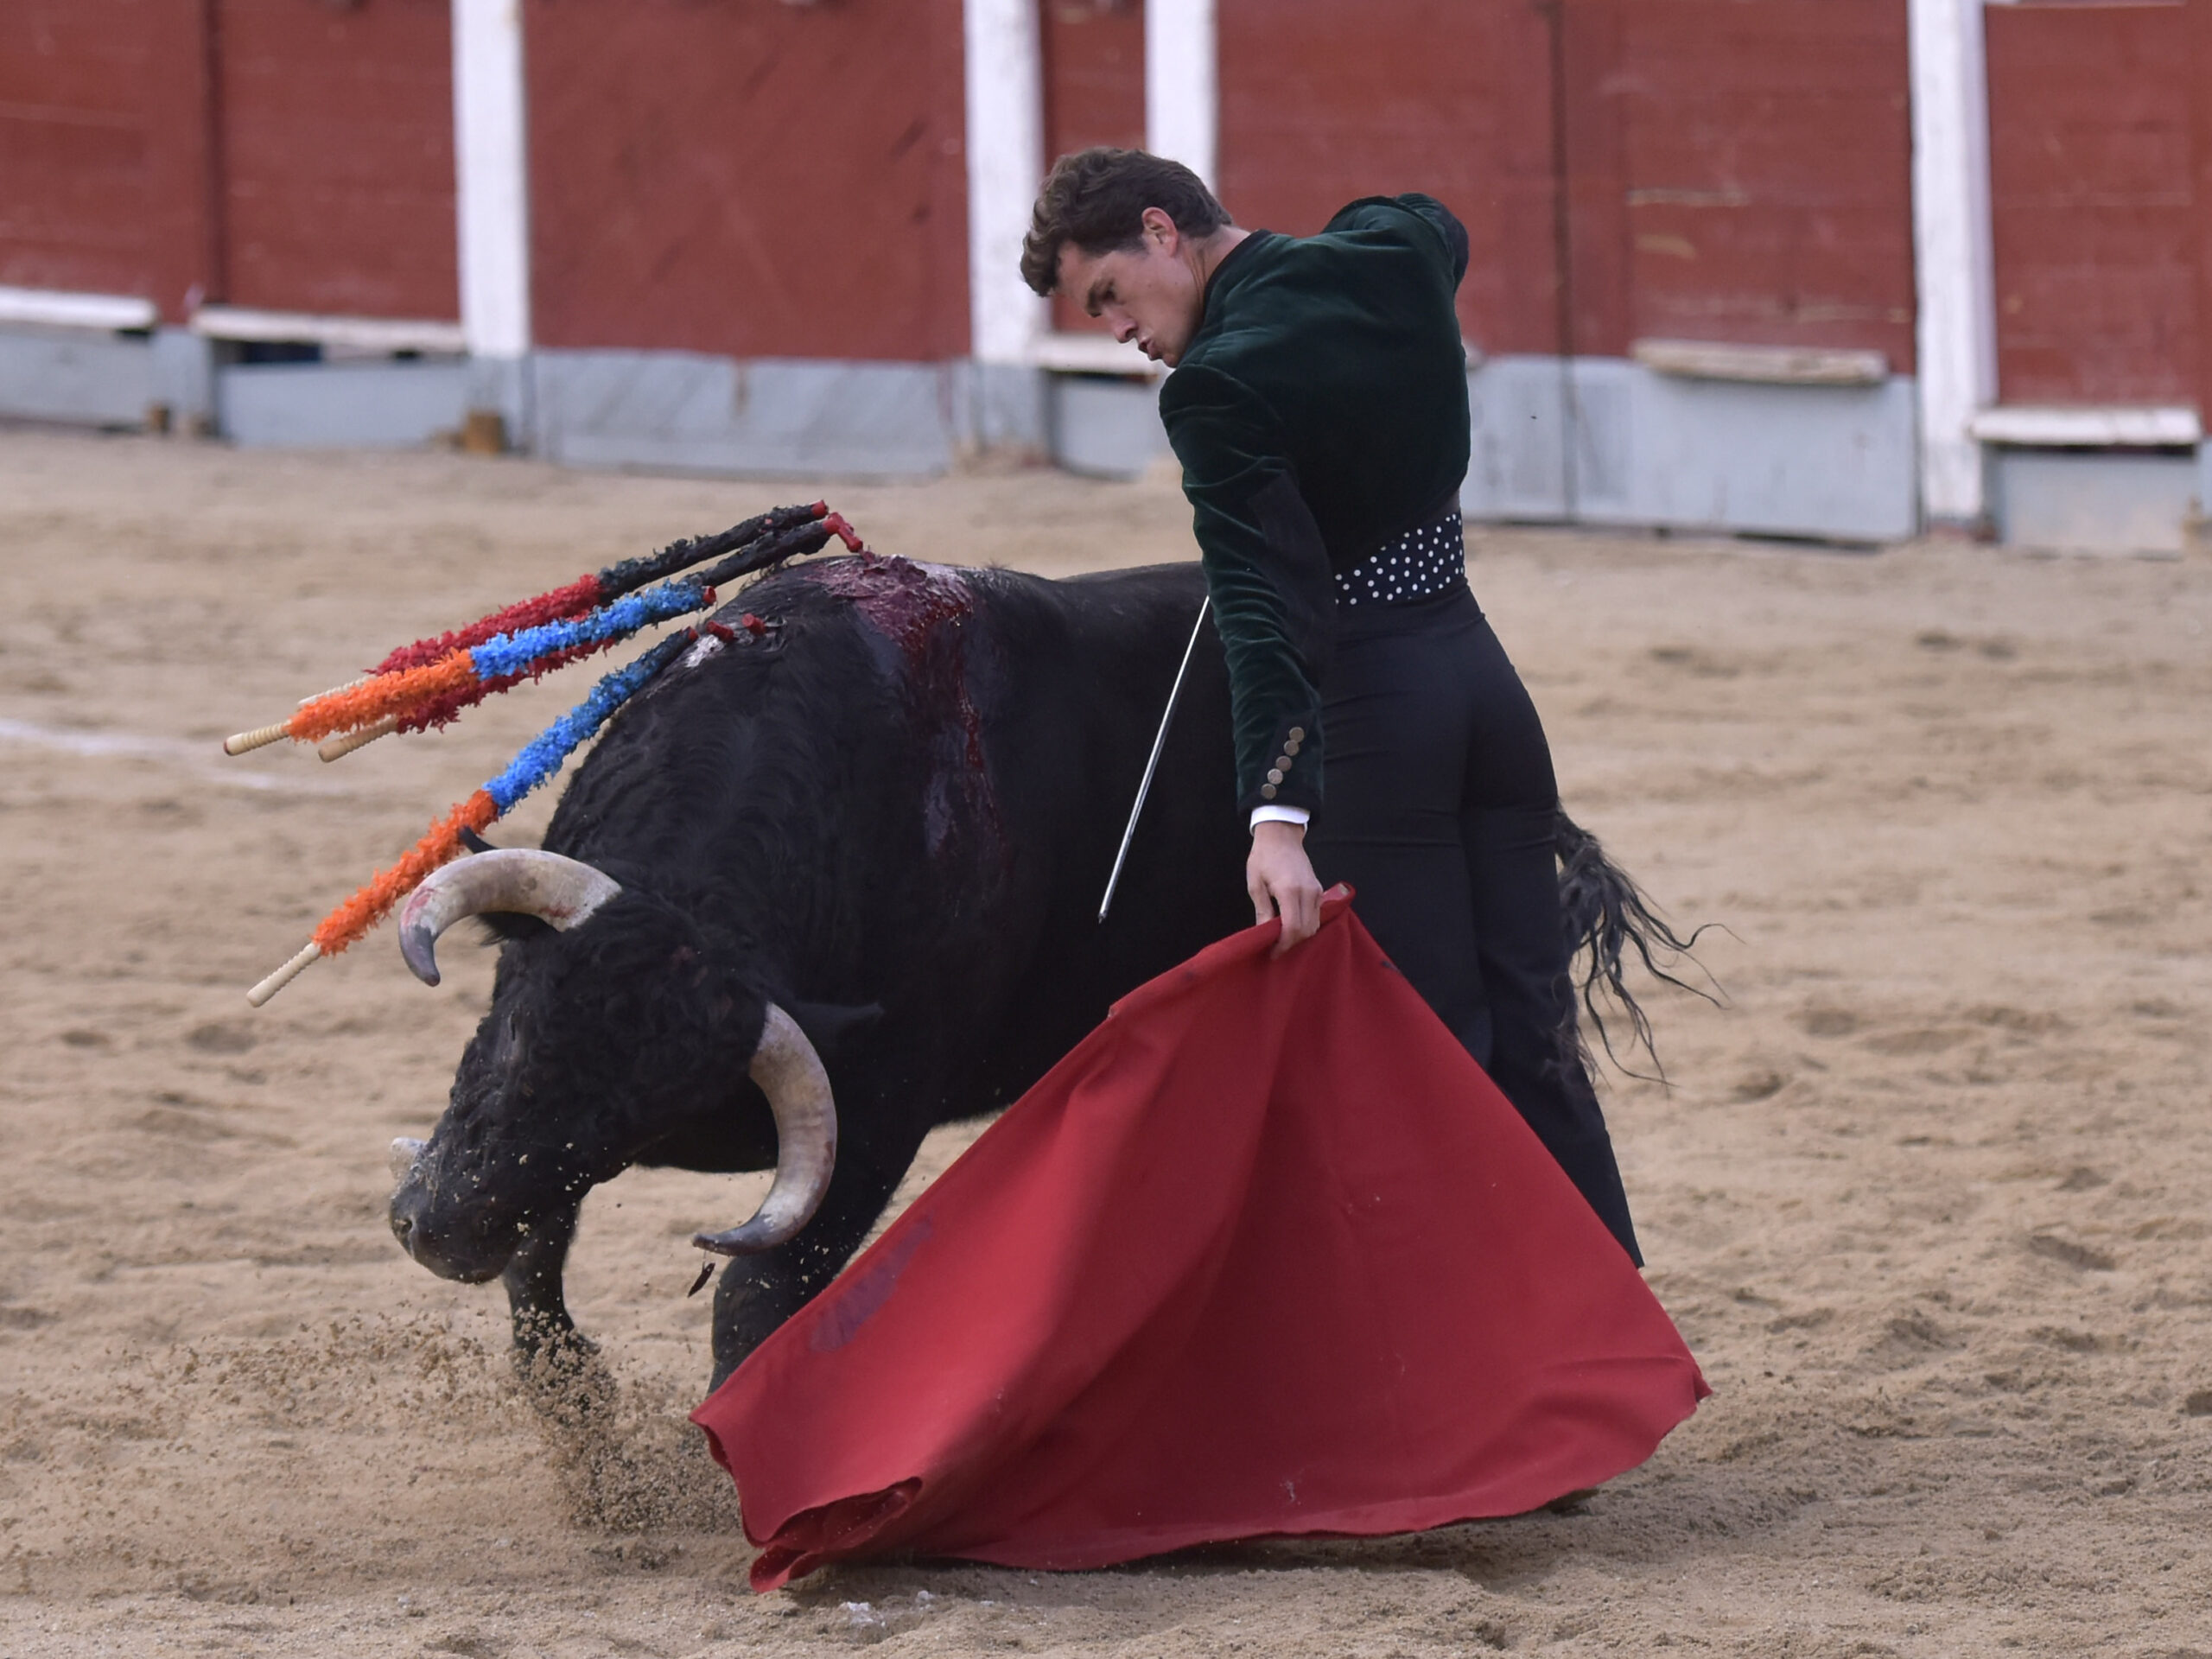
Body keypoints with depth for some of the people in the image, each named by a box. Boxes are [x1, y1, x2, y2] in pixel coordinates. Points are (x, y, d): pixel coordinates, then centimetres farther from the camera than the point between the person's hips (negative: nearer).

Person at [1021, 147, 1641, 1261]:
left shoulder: (1220, 387, -18)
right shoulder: (1396, 253, 4)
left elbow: (1266, 609, -27)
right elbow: (1439, 228, 31)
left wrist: (1278, 815, -34)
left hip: (1372, 709, -8)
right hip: (1481, 670, 8)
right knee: (1529, 1028, 12)